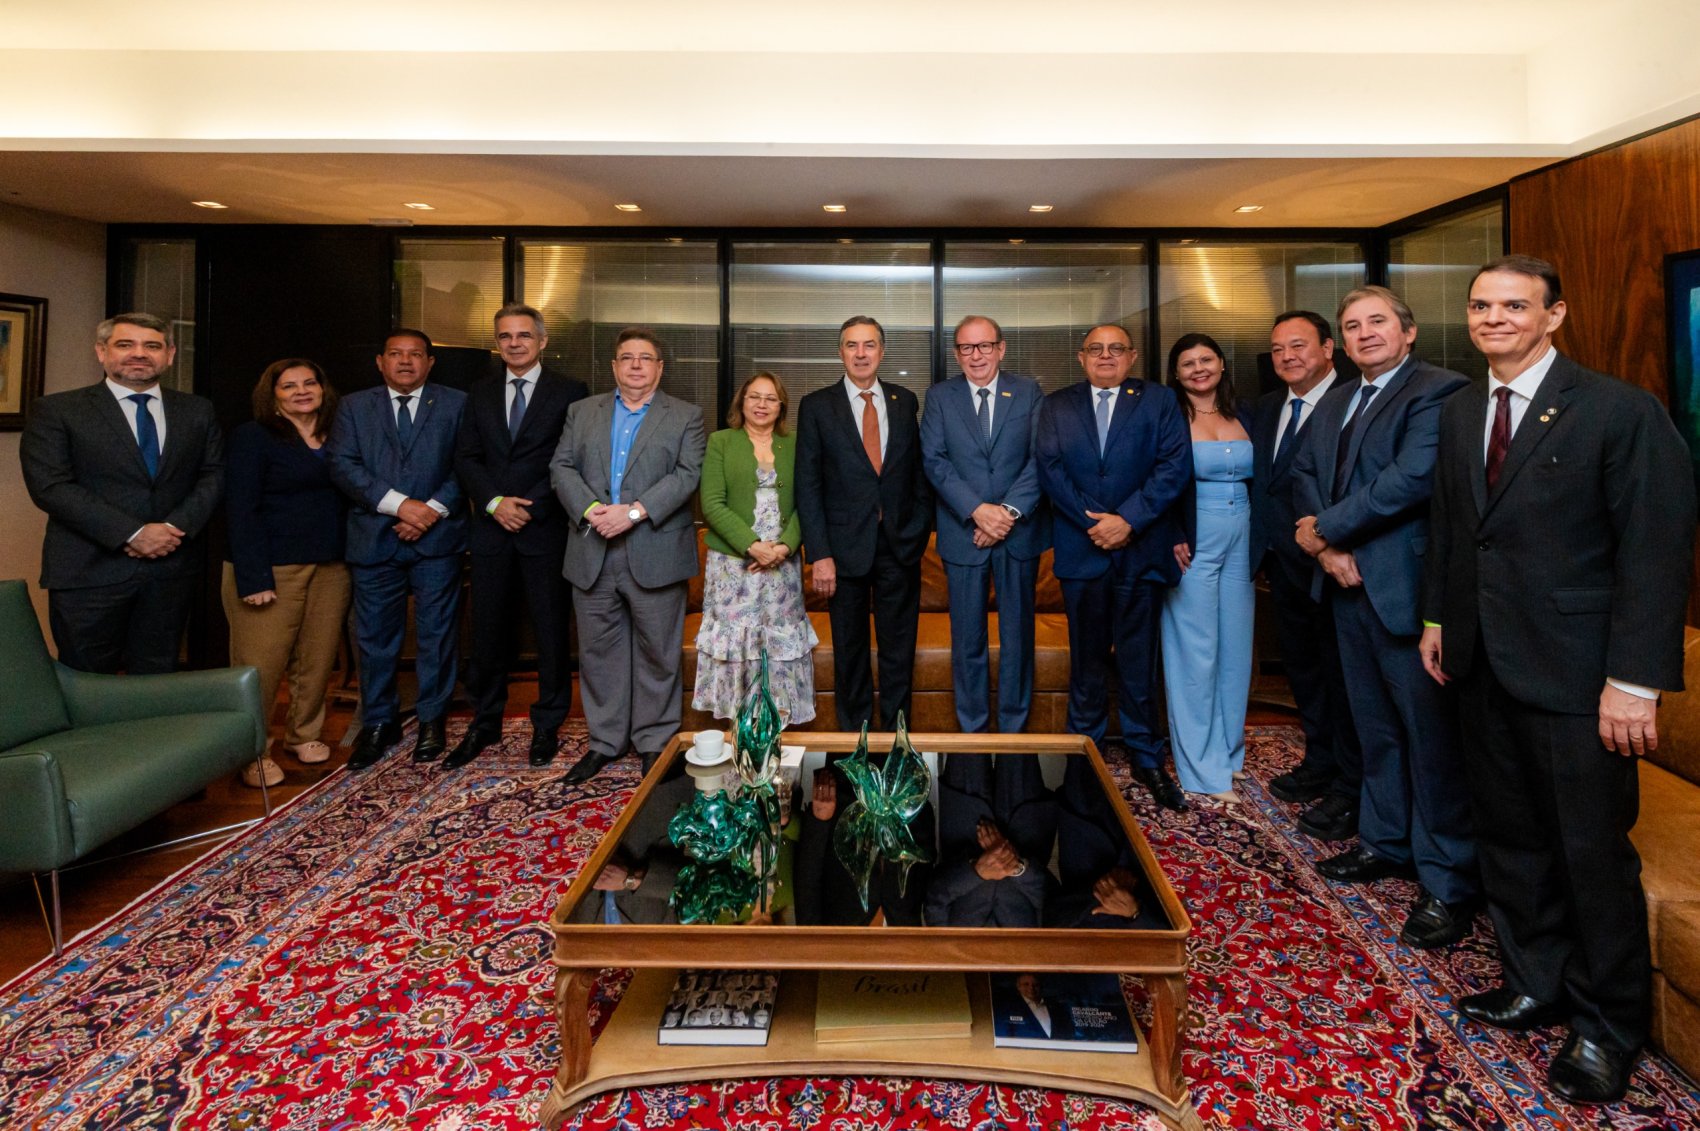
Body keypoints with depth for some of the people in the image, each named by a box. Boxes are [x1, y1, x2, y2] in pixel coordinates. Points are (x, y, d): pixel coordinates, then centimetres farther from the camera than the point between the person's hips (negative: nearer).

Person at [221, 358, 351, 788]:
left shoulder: (337, 438, 13)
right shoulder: (253, 436, -1)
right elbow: (241, 509, -7)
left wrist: (350, 559, 2)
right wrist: (254, 578, -15)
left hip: (331, 569, 5)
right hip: (272, 568, -4)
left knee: (318, 660, 6)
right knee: (260, 665, -3)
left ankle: (305, 735, 24)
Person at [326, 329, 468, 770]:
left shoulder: (456, 404, 7)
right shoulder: (354, 407, 11)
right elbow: (342, 465, -1)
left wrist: (434, 509, -14)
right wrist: (399, 504, -14)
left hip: (437, 537, -1)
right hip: (374, 539, 2)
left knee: (437, 634, 5)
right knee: (375, 637, 8)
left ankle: (432, 720, 19)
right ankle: (378, 723, 22)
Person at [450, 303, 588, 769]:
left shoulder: (570, 392, 0)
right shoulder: (480, 394, 14)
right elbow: (465, 457, 8)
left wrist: (532, 507, -13)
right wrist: (494, 502, -8)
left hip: (546, 530, -4)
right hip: (491, 531, 4)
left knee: (552, 632, 4)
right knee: (488, 631, 9)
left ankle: (547, 726, 17)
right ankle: (485, 723, 24)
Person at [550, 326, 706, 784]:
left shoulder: (686, 417, 7)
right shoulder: (583, 411, 15)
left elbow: (687, 475, -6)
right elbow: (561, 467, 7)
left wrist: (635, 511, -16)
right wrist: (590, 509, -12)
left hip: (656, 554, -3)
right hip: (593, 555, 3)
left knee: (657, 652, 4)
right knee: (599, 651, 9)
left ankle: (654, 742, 19)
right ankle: (604, 741, 23)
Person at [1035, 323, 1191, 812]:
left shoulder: (1159, 403, 7)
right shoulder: (1056, 407, 10)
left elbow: (1175, 467, -5)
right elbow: (1050, 469, -1)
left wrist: (1128, 520, -15)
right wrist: (1092, 522, -11)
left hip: (1141, 548, -1)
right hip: (1081, 549, 1)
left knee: (1139, 660, 6)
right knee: (1086, 657, 9)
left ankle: (1146, 758, 18)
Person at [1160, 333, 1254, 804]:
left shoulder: (1243, 417, 11)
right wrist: (1171, 538, -16)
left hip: (1241, 544, 5)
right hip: (1192, 546, -5)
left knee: (1235, 649, 10)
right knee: (1196, 653, -1)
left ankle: (1228, 750, 26)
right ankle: (1202, 769, 8)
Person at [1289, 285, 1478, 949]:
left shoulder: (1438, 391, -9)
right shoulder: (1335, 403, 17)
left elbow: (1413, 478, -21)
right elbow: (1304, 474, 9)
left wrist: (1324, 529, -12)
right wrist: (1328, 546, -7)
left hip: (1407, 587, -8)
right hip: (1349, 583, 8)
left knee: (1432, 733, -1)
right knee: (1375, 725, 18)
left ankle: (1449, 884, 10)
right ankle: (1385, 842, 33)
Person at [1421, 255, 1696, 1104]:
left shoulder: (1621, 413, -10)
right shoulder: (1459, 413, 9)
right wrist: (1439, 616, 13)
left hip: (1573, 674, -6)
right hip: (1484, 663, 6)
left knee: (1593, 851, 7)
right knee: (1509, 835, 15)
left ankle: (1609, 1023, 26)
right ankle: (1536, 982, 33)